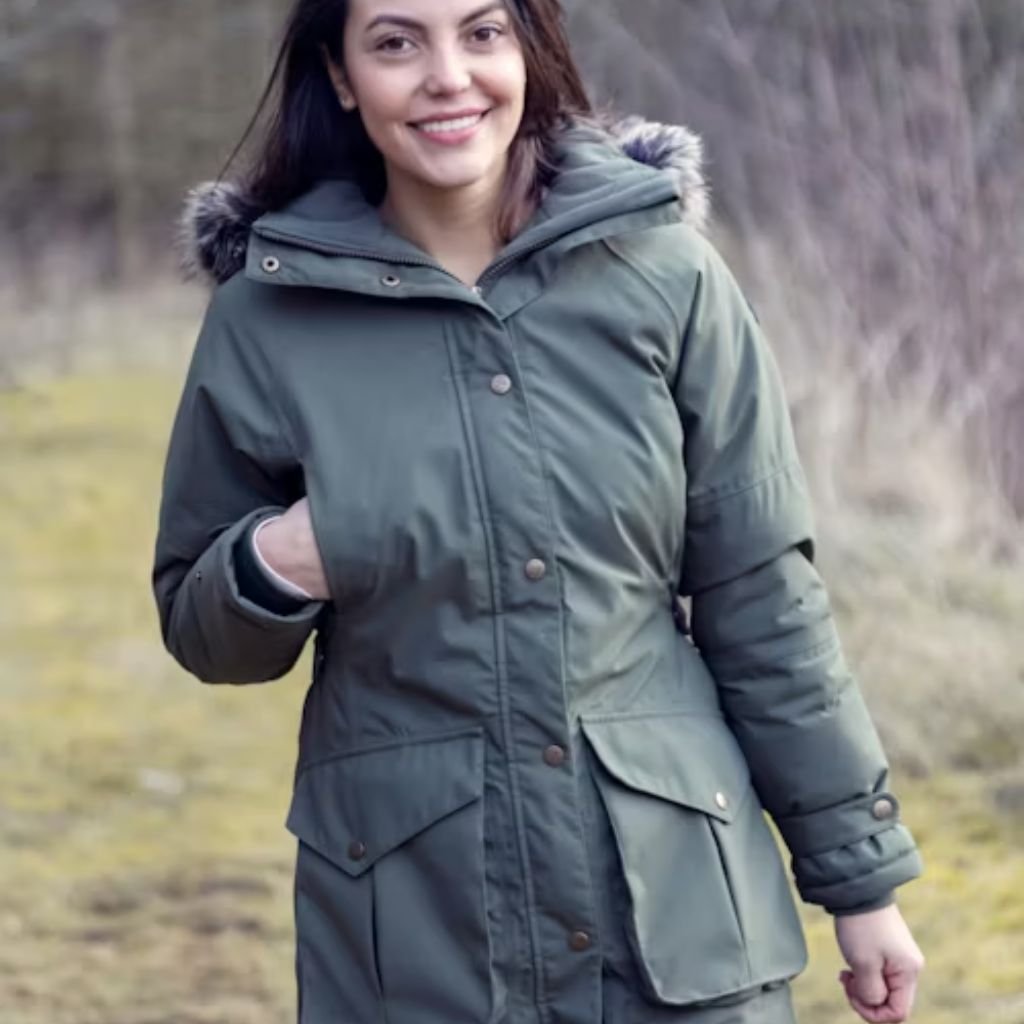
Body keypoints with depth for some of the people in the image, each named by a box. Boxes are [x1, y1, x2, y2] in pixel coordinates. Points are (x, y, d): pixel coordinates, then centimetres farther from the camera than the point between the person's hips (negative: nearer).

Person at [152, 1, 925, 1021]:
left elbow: (763, 600, 3)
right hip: (413, 936, 0)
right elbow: (195, 625, 10)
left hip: (680, 907, 0)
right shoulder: (268, 315, -2)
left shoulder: (660, 271, -2)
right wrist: (268, 569, -12)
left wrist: (861, 874, 5)